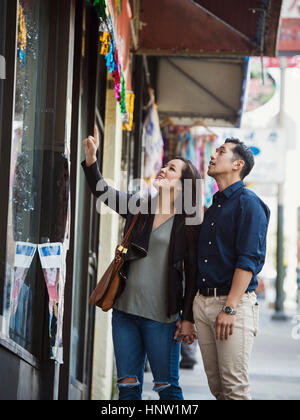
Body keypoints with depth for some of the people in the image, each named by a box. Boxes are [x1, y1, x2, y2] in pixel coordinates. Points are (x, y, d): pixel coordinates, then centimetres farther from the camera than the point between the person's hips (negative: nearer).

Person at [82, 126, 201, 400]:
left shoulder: (189, 223, -4)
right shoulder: (140, 207, 12)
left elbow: (193, 272, -6)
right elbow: (102, 191, 9)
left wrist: (188, 318, -9)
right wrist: (91, 158, -8)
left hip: (161, 316, -5)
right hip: (125, 310, 5)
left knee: (167, 388, -1)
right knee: (127, 386, 7)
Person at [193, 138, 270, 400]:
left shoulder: (248, 203, -5)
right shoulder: (213, 207, 20)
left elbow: (248, 260, -14)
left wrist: (229, 308, -20)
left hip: (235, 301, -8)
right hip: (203, 300, 8)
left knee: (235, 388, -10)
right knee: (216, 386, 8)